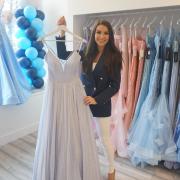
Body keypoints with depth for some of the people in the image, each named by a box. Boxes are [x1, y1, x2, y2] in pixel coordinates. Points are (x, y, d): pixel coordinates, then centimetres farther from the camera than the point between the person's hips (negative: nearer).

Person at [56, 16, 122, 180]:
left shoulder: (114, 56, -9)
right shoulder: (86, 54, 1)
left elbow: (115, 85, -10)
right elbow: (62, 55, 7)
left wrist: (97, 99, -19)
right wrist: (62, 33, -4)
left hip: (102, 103, -3)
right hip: (84, 100, 3)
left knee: (105, 138, 12)